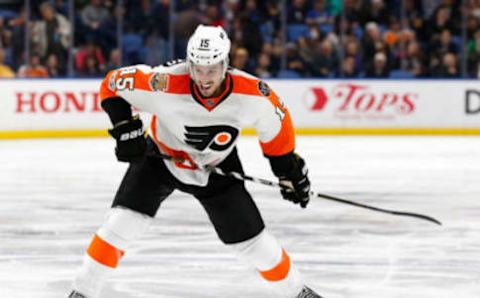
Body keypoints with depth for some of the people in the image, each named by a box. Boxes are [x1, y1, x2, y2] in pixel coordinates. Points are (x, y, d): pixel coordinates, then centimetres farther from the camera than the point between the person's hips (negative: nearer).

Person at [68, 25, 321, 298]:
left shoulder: (253, 94, -28)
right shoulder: (166, 85, -34)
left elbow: (277, 130, -7)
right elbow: (113, 84, -19)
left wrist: (292, 172, 2)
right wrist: (126, 128, -27)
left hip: (217, 169, 1)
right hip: (160, 157, -1)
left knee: (252, 241, 2)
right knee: (122, 223, -17)